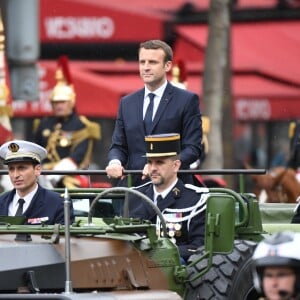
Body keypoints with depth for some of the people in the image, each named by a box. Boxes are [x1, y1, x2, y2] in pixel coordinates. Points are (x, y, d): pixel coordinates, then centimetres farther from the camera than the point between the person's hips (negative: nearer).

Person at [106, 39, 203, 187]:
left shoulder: (187, 100, 2)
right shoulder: (127, 103, 16)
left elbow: (193, 148, -3)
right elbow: (118, 145, 16)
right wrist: (115, 162, -8)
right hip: (133, 185, 4)